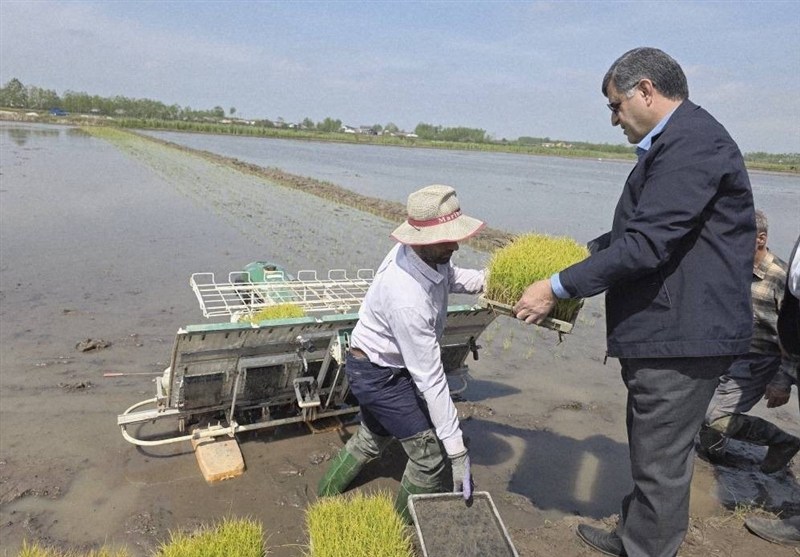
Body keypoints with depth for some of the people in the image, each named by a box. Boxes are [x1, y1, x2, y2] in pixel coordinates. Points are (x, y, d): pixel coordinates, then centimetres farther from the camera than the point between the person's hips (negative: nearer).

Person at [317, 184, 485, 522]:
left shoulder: (426, 253, -14)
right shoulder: (408, 299, -39)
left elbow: (450, 277, 12)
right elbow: (429, 379, -34)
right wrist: (457, 450, -28)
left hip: (374, 364, 9)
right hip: (380, 375, -9)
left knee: (372, 439, 28)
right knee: (430, 453, -2)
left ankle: (325, 495, 51)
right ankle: (408, 528, 24)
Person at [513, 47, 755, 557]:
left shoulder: (692, 141, -19)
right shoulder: (677, 141, 15)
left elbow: (645, 244, -25)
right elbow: (639, 230, 22)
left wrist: (558, 288, -20)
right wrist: (581, 253, 23)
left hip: (684, 334, -11)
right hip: (668, 328, 11)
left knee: (661, 459, 4)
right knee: (650, 448, 23)